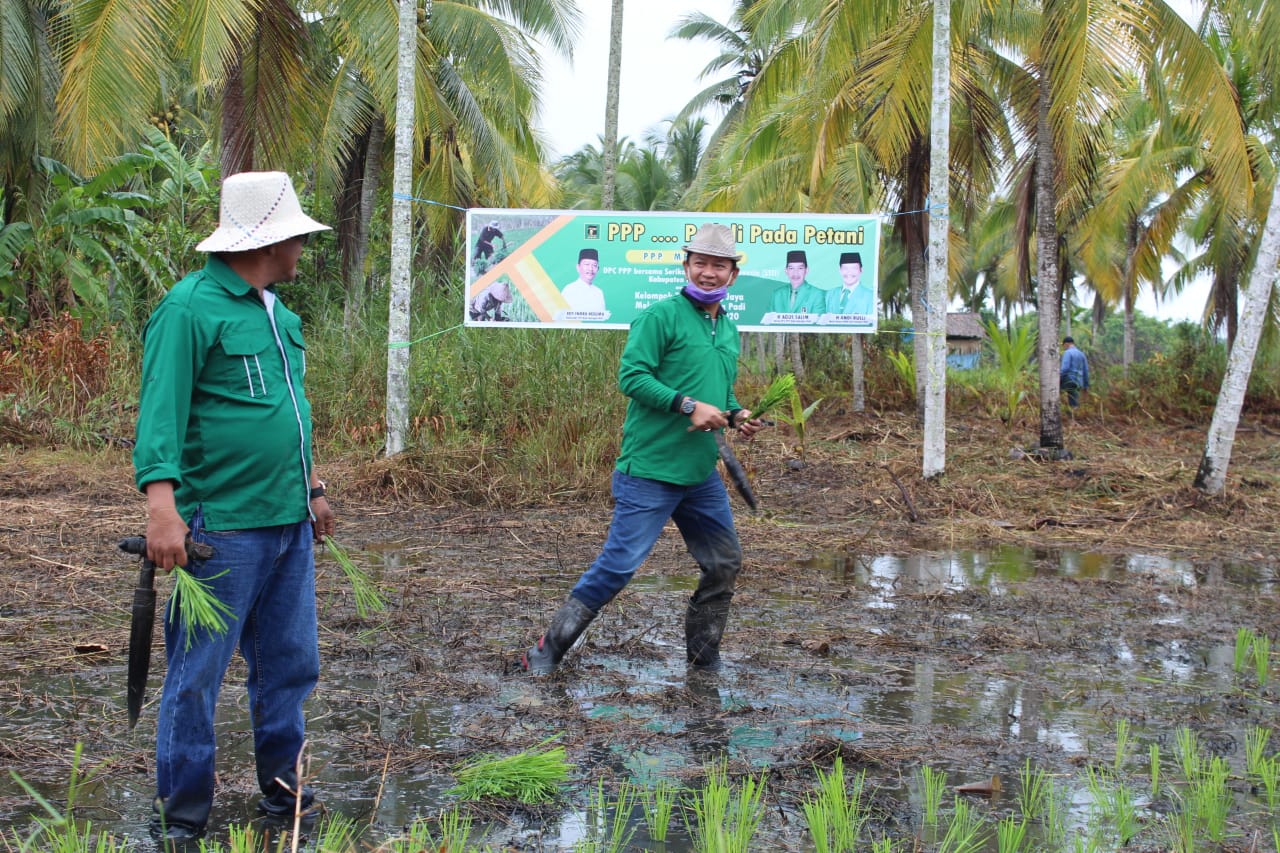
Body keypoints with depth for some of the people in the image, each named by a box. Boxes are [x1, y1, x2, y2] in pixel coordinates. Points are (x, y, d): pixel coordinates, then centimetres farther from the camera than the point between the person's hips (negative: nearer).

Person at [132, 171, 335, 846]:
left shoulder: (277, 312, 15)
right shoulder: (191, 307, -11)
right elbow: (160, 412, -18)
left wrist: (311, 487, 26)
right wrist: (162, 503, -28)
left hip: (289, 525, 8)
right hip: (222, 530, -8)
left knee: (291, 667, 14)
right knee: (196, 677, 1)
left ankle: (282, 790, 29)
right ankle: (180, 818, 13)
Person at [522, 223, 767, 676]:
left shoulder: (729, 332, 17)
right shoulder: (661, 316, -9)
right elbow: (631, 375, -17)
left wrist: (736, 415, 7)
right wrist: (687, 405, -22)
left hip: (702, 473, 8)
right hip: (649, 471, -8)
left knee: (725, 562, 13)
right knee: (619, 564, -10)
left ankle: (703, 655, 29)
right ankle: (547, 651, 1)